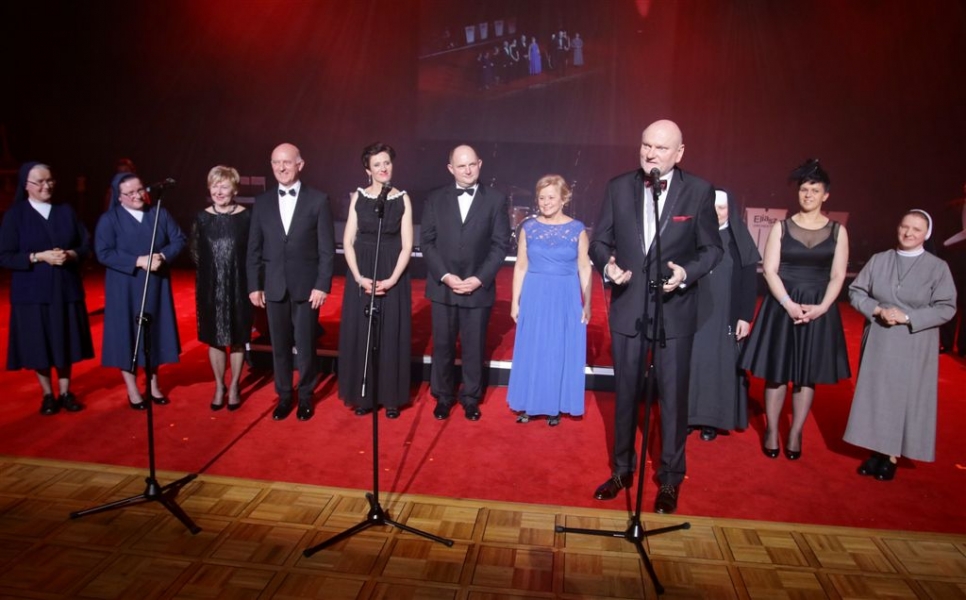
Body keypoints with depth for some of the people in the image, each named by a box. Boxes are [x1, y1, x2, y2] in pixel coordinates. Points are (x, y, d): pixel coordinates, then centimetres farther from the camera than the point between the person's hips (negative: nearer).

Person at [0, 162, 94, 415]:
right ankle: (47, 395, 19)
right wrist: (39, 256, -18)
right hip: (32, 292, -2)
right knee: (39, 344, 4)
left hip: (66, 289, 2)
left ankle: (65, 392, 21)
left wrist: (69, 255, -14)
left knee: (65, 342, 8)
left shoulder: (66, 211, 5)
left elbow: (86, 246, 6)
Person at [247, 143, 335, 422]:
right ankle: (284, 395, 26)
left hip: (306, 286, -3)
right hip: (274, 287, 3)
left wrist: (322, 285, -10)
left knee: (306, 346, 6)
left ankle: (305, 396, 24)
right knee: (280, 347, 11)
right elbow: (254, 248, 8)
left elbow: (327, 248, -5)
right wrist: (254, 286, 3)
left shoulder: (318, 200, -2)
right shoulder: (262, 202, 6)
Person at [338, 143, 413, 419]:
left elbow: (407, 246, -3)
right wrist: (359, 277, -11)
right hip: (361, 275, 1)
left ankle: (391, 398, 17)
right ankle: (363, 396, 19)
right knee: (360, 336, 5)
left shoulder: (403, 199, 1)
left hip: (393, 276, -1)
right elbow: (348, 242, 1)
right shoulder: (358, 197, 3)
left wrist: (392, 279, -14)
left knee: (391, 336, 4)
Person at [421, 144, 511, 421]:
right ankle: (443, 396, 25)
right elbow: (427, 242, 2)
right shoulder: (436, 198, 5)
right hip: (442, 287, 1)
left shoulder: (496, 199, 1)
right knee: (443, 346, 9)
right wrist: (445, 276, -10)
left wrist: (479, 279, -11)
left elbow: (500, 244, -2)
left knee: (474, 347, 7)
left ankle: (471, 398, 24)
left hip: (478, 288, -1)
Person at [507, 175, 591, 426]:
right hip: (534, 297, 1)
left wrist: (587, 304, -3)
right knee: (531, 351, 7)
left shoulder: (577, 229, -1)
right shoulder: (529, 227, 1)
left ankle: (555, 407, 22)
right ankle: (528, 405, 21)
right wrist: (515, 301, 1)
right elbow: (521, 267, 4)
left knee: (561, 352, 7)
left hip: (566, 298, -1)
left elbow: (585, 268, 1)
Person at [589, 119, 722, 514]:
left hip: (674, 310, -2)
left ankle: (670, 479, 26)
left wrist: (687, 273, -19)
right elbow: (600, 240, 4)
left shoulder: (699, 191, -4)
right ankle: (622, 469, 33)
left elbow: (712, 248, 0)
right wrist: (607, 265, -17)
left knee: (673, 397, 7)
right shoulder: (619, 187, 1)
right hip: (628, 307, 2)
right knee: (625, 393, 14)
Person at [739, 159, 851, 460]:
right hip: (782, 306, -1)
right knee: (776, 372, 3)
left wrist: (820, 307, -14)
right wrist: (790, 304, -17)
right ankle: (771, 432, 16)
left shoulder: (837, 231, 3)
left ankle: (795, 435, 19)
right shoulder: (781, 227, 1)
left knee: (807, 376, 7)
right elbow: (769, 270, -5)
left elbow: (837, 276, 1)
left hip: (819, 309, 1)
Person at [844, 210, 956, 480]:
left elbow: (946, 308, -8)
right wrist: (878, 310, -13)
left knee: (904, 397, 3)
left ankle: (893, 456, 13)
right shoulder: (878, 260, 2)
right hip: (878, 341, 3)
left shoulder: (938, 267, -5)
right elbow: (856, 291, 4)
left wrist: (907, 317, -18)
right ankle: (876, 450, 19)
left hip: (913, 346, -2)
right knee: (875, 394, 7)